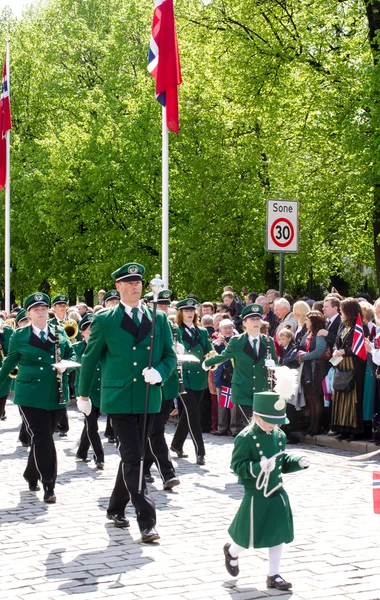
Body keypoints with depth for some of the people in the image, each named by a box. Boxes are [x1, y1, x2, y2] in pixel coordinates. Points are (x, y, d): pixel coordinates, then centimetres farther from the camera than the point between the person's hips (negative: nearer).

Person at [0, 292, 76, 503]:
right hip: (31, 395, -3)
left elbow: (72, 355, 10)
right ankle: (48, 485, -7)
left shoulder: (60, 332, 9)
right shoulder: (19, 336, 2)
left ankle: (31, 476, 30)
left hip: (56, 395, 3)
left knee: (42, 438, 12)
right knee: (43, 438, -9)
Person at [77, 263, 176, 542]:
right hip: (119, 398, -4)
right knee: (133, 457, -11)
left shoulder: (159, 318, 8)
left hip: (149, 398, 4)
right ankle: (147, 521, -12)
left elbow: (171, 356, 11)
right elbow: (90, 358, 9)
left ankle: (116, 508, 32)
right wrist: (84, 393, 15)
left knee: (131, 456, 14)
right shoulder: (104, 319, 1)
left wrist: (160, 372, -11)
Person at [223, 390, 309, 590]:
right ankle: (232, 552, 41)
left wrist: (298, 462, -8)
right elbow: (237, 465, -18)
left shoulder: (279, 436, 4)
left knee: (279, 535, 7)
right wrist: (259, 467, -33)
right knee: (250, 537, 6)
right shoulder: (245, 438, -16)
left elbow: (284, 463, 12)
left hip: (277, 494, 6)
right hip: (255, 496, -6)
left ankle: (273, 576, 21)